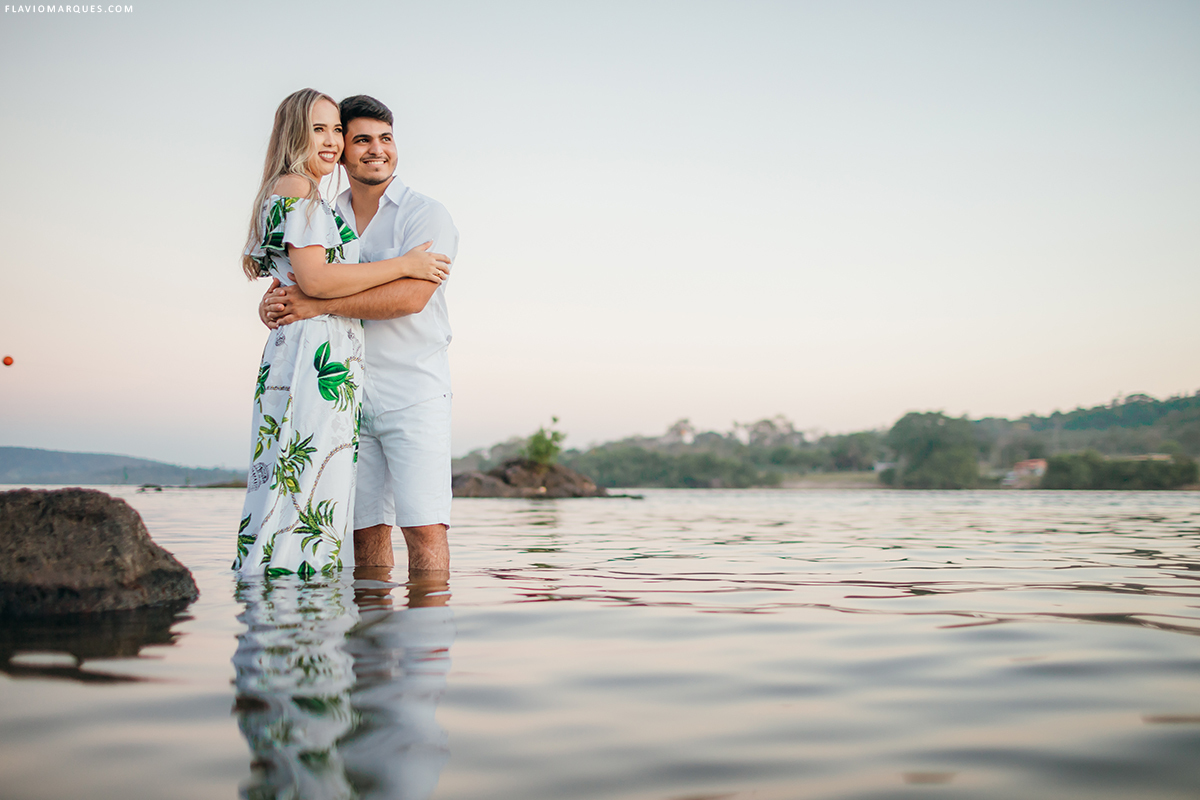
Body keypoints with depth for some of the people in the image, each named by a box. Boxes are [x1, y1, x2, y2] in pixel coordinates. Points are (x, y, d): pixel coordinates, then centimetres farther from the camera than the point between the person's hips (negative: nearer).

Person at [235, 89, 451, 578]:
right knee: (306, 498, -11)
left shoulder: (307, 198, 26)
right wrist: (404, 265, -11)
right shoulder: (295, 189, -4)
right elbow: (315, 279, -15)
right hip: (315, 358, -10)